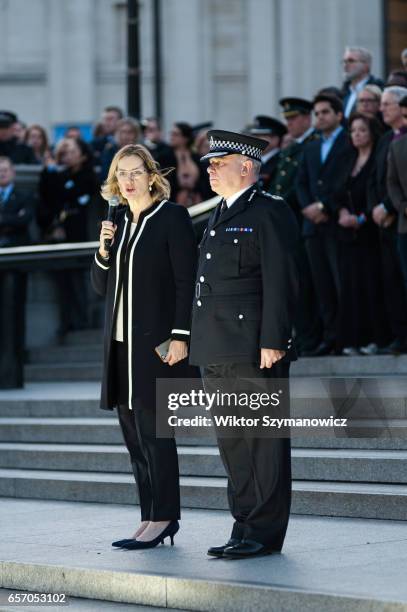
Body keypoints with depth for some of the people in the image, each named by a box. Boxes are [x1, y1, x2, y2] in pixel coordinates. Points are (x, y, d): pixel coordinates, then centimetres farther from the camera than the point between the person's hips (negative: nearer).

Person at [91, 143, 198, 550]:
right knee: (133, 432, 7)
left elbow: (186, 281, -10)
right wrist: (104, 250, -3)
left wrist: (180, 336, -17)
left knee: (152, 429, -9)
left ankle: (163, 517, -3)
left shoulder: (172, 217, -6)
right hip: (121, 341, 7)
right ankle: (151, 517, 13)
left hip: (156, 340, -7)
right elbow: (100, 286, 15)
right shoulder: (117, 221, 14)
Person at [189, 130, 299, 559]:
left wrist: (273, 342, -19)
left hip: (254, 353, -9)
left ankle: (264, 533, 0)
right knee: (232, 444, 11)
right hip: (217, 354, 9)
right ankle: (245, 528, 17)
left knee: (263, 442, -4)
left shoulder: (269, 213, -7)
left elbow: (280, 282, -14)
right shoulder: (220, 216, 20)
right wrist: (199, 344, 19)